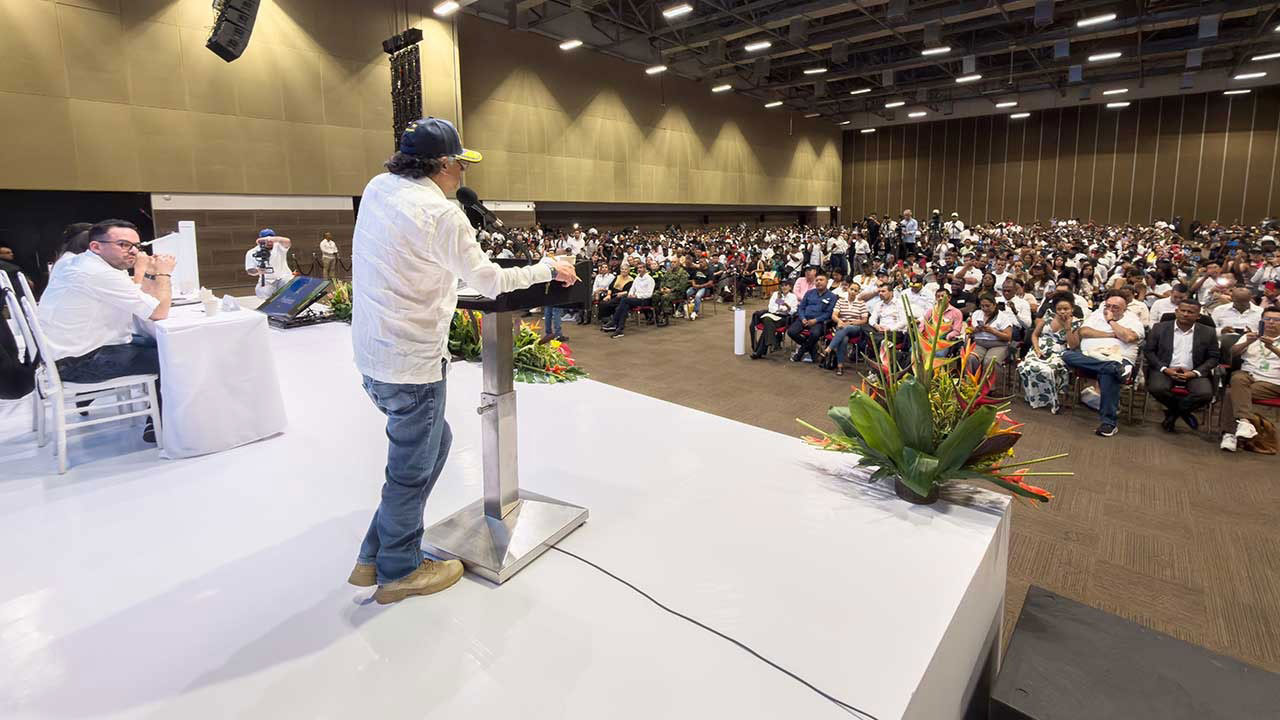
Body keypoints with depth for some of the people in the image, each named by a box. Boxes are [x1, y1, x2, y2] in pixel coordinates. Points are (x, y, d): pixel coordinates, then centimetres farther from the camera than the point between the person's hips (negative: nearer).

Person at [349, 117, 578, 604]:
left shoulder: (377, 189, 6)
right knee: (412, 467, 8)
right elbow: (490, 281, -12)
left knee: (434, 441, 23)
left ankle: (374, 556, 33)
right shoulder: (441, 215, -19)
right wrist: (547, 268, 1)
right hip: (412, 363, -9)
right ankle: (398, 572, 28)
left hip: (372, 353, 9)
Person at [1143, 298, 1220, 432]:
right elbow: (1148, 350, 2)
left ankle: (1173, 412, 0)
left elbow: (1214, 357, 7)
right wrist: (1165, 369, -12)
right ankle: (1182, 411, 0)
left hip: (1194, 373, 1)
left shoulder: (1208, 332, 8)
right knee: (1156, 388, -32)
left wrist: (1195, 373, -10)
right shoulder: (1159, 328, 5)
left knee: (1205, 394, -28)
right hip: (1165, 370, -1)